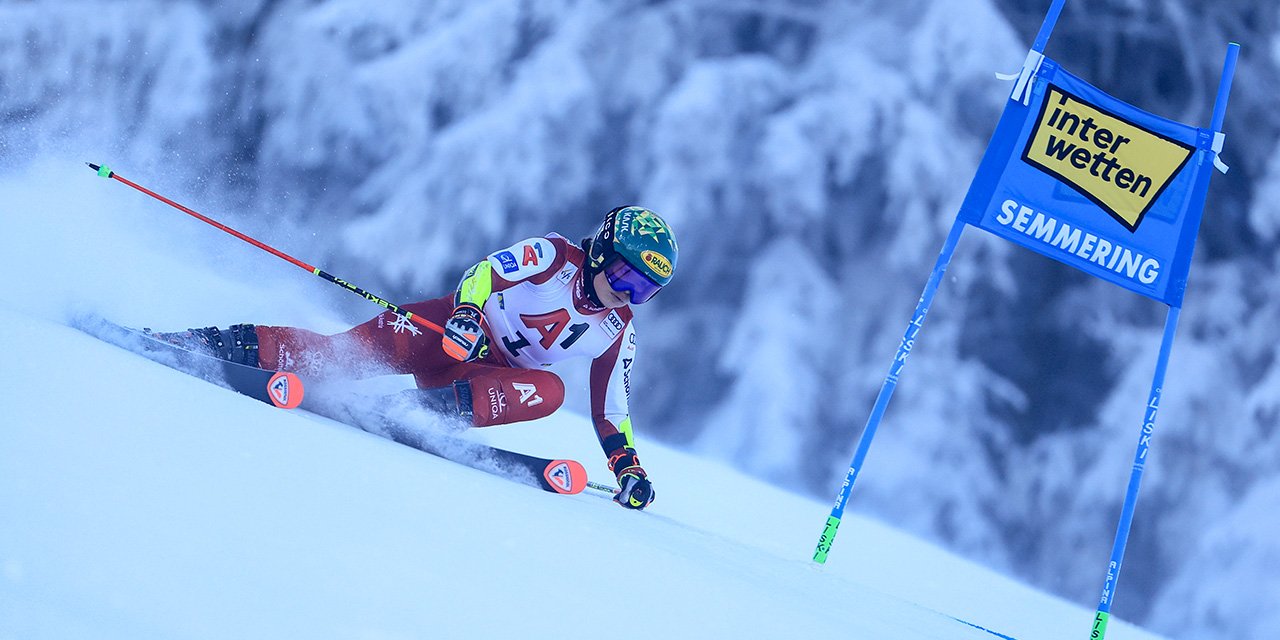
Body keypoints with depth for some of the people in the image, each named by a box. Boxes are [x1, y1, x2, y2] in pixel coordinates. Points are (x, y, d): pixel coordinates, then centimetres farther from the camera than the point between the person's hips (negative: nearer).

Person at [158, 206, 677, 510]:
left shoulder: (618, 335, 3)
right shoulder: (554, 257, -11)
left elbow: (611, 412, 10)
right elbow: (487, 271, -22)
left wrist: (628, 467, -2)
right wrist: (467, 312, -42)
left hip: (491, 375, 4)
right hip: (446, 328, -4)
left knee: (548, 392, -29)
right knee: (349, 351, -27)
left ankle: (441, 406, -38)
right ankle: (235, 347, -24)